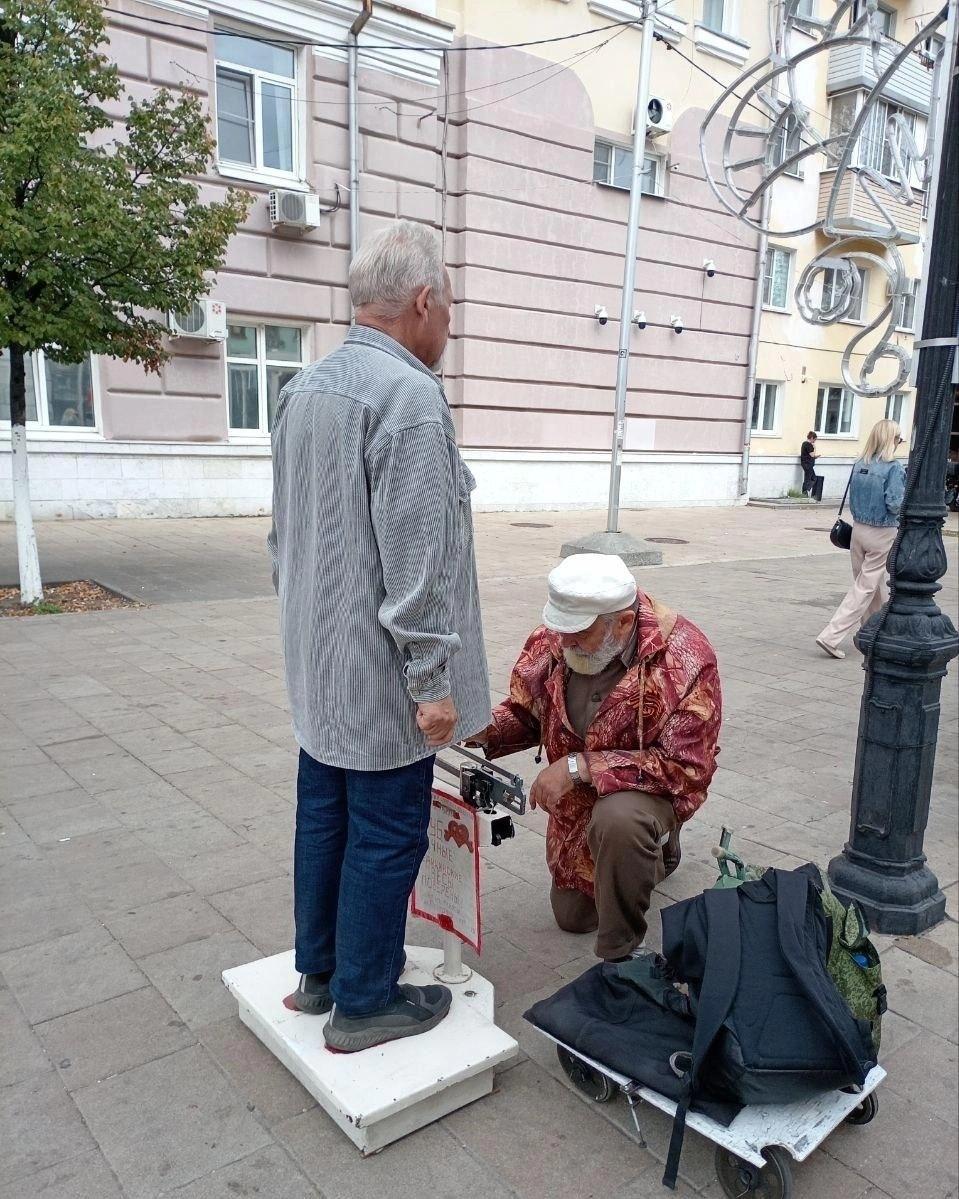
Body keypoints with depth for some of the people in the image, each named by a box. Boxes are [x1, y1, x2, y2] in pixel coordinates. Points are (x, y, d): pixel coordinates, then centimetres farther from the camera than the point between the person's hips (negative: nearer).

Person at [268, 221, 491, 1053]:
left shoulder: (303, 388, 9)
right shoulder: (409, 395, -19)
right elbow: (416, 564, -23)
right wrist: (434, 682, -16)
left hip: (318, 662, 9)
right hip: (381, 672, -9)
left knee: (323, 816, 18)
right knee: (387, 834, 5)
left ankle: (317, 971, 34)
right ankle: (364, 1003, 21)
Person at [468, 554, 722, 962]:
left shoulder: (685, 657, -31)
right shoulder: (551, 641, -18)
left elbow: (686, 767, -31)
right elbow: (526, 713, -3)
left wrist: (581, 766, -37)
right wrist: (487, 729, -27)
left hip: (651, 787, -5)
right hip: (577, 799, 6)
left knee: (618, 818, -41)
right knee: (572, 916, 21)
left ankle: (620, 958, -17)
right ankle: (653, 845, 45)